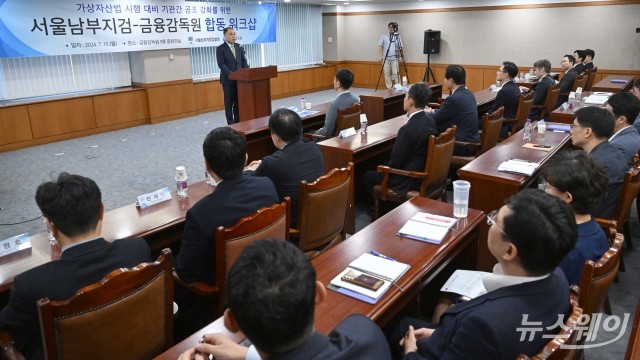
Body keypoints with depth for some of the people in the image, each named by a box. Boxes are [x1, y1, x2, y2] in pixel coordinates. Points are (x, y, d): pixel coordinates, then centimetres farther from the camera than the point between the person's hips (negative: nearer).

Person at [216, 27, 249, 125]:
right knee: (229, 103, 2)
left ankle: (237, 122, 16)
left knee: (238, 102, 8)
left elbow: (244, 61, 11)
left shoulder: (239, 46, 10)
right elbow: (221, 64, -13)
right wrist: (231, 74, -23)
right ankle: (231, 124, 8)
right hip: (228, 80, -4)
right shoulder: (220, 48, -5)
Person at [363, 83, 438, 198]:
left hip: (411, 179, -9)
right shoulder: (430, 119, -1)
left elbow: (395, 162, -17)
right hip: (425, 173, 9)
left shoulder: (408, 129, -28)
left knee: (368, 176, 6)